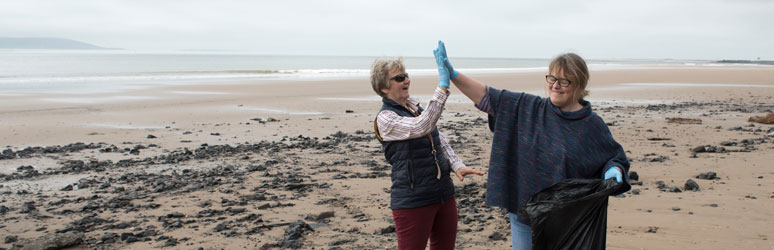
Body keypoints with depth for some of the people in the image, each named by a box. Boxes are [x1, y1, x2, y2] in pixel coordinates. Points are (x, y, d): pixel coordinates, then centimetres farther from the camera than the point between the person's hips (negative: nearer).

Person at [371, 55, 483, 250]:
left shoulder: (414, 106, 11)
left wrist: (457, 166, -2)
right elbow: (421, 127, -29)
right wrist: (443, 87, -30)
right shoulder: (385, 118, -13)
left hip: (444, 194, 8)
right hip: (413, 201, -7)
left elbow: (439, 139, 14)